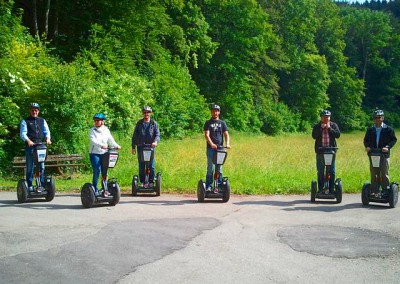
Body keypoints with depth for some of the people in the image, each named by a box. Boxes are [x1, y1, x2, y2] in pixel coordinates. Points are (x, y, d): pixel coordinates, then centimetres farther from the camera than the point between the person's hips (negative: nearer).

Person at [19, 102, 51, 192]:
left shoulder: (42, 121, 20)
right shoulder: (25, 121, 8)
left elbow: (46, 131, 13)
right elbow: (23, 133, -4)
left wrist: (47, 139, -9)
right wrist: (28, 141, -22)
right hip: (30, 146, -3)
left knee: (41, 166, 2)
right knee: (30, 167, -2)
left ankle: (41, 185, 7)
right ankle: (29, 186, 3)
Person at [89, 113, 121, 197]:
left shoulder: (106, 130, 11)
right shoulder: (92, 130, -1)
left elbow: (110, 140, 6)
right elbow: (92, 140, -17)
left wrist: (116, 146, -12)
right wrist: (101, 145, -32)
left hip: (104, 153, 3)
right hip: (94, 153, -3)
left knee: (104, 172, 5)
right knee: (97, 172, -9)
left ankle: (105, 189, 14)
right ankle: (95, 190, 1)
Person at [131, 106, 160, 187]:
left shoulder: (154, 123, 7)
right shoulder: (139, 123, 10)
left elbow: (157, 134, 0)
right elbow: (135, 135, 12)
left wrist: (155, 141, -21)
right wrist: (133, 147, 7)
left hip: (150, 147, -1)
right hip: (141, 147, 1)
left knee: (152, 166, -4)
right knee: (141, 166, 2)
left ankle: (151, 182, 5)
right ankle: (143, 182, 10)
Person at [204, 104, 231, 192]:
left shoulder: (222, 123, 14)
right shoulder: (208, 123, 7)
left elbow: (226, 134, 5)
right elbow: (206, 135, -6)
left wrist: (227, 143, -14)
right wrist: (211, 144, -23)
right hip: (211, 148, -2)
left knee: (219, 168, 3)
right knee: (210, 168, -5)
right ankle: (208, 186, -1)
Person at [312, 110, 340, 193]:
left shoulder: (334, 125, 9)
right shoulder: (317, 126, 6)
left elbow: (338, 134, -6)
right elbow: (314, 136, -9)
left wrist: (329, 128, -9)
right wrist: (321, 128, -11)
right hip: (320, 152, 0)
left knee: (332, 172, 1)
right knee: (320, 172, 3)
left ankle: (331, 190, 6)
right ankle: (320, 190, 9)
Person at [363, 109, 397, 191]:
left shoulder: (388, 129, 1)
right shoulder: (370, 130, 11)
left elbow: (394, 139, 0)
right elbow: (366, 140, 14)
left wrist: (388, 147, -16)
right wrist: (367, 146, -7)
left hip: (384, 154, -3)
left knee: (384, 174, 0)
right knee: (373, 175, 6)